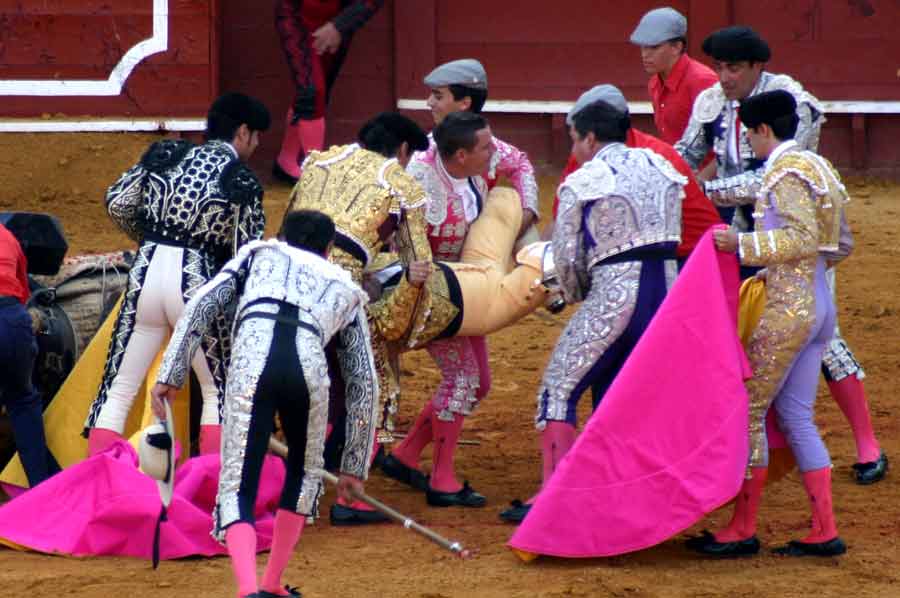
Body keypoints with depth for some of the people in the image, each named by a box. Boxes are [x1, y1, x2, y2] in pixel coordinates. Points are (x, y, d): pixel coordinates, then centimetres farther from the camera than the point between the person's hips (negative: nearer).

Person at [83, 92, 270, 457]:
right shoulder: (242, 182, -3)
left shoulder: (167, 154, 9)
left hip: (147, 273, 3)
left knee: (119, 388, 8)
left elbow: (117, 203, 8)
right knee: (218, 391, 14)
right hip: (195, 283, -3)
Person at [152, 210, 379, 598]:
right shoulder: (346, 288, 35)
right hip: (309, 361, 1)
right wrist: (354, 466, 35)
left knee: (237, 488, 0)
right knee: (305, 471, 28)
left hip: (253, 358, -1)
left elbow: (203, 304, 15)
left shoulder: (258, 253, 34)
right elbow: (364, 382, 31)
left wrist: (171, 374, 10)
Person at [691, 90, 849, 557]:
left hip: (787, 309, -9)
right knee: (796, 417, 11)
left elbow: (803, 237, -22)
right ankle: (825, 531, 7)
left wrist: (743, 244, -18)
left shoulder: (786, 171, -12)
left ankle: (742, 529, 2)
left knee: (749, 408, -2)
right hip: (819, 306, 9)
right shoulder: (817, 166, 16)